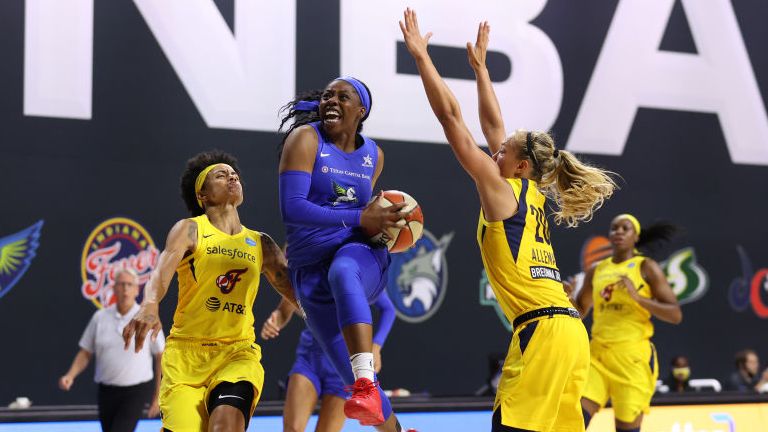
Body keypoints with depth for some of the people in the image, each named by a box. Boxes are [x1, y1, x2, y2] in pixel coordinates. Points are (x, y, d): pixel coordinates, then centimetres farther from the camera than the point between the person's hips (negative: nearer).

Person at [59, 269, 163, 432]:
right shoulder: (100, 317, 3)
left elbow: (160, 357, 1)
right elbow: (86, 353, 9)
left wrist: (157, 397, 0)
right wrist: (70, 375, -8)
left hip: (136, 391, -4)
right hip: (107, 392, 4)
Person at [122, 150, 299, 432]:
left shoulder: (261, 244, 14)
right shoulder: (189, 230, 2)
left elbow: (298, 292, 14)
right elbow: (162, 270, -16)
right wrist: (150, 305, -38)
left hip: (238, 354, 2)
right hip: (186, 352, -2)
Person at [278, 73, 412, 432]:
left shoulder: (373, 155, 9)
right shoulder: (305, 138, -6)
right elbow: (292, 208, -18)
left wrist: (382, 219, 4)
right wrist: (360, 219, -20)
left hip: (361, 253, 1)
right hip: (311, 267, -1)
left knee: (343, 272, -40)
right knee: (352, 376, 1)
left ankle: (368, 387, -53)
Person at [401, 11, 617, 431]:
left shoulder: (501, 190, -2)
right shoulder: (531, 194, 18)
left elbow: (451, 117, -2)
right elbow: (492, 125, 29)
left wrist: (421, 55, 2)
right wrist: (479, 66, 36)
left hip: (542, 330, -9)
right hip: (568, 332, 9)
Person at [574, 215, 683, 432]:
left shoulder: (647, 268, 0)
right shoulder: (596, 270, 12)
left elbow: (675, 315, -6)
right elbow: (580, 310, 24)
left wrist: (637, 297, -17)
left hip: (633, 356, -4)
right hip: (598, 352, 4)